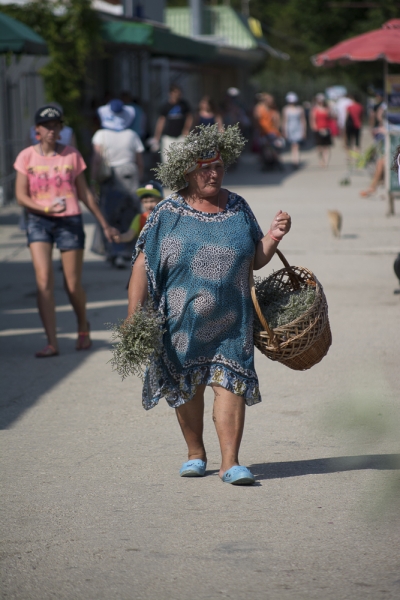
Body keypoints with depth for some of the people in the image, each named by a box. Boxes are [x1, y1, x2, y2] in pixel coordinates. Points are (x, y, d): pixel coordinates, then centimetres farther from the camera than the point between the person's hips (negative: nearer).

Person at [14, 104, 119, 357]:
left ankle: (83, 328, 32)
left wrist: (105, 224, 12)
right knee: (44, 279, -15)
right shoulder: (27, 156, 1)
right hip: (39, 222, 0)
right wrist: (46, 209, -19)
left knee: (73, 284, 3)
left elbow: (84, 193, 11)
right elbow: (21, 196, -1)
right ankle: (52, 343, -13)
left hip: (70, 221, 0)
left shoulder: (72, 155, 3)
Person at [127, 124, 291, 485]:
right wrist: (133, 319, -11)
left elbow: (256, 260, 11)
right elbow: (142, 266, -5)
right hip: (182, 320, -1)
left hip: (230, 321, 1)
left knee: (230, 383, -8)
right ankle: (196, 454, 29)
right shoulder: (168, 214, -4)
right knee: (186, 387, 11)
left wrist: (274, 237, -8)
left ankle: (230, 462, -7)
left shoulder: (238, 208, 5)